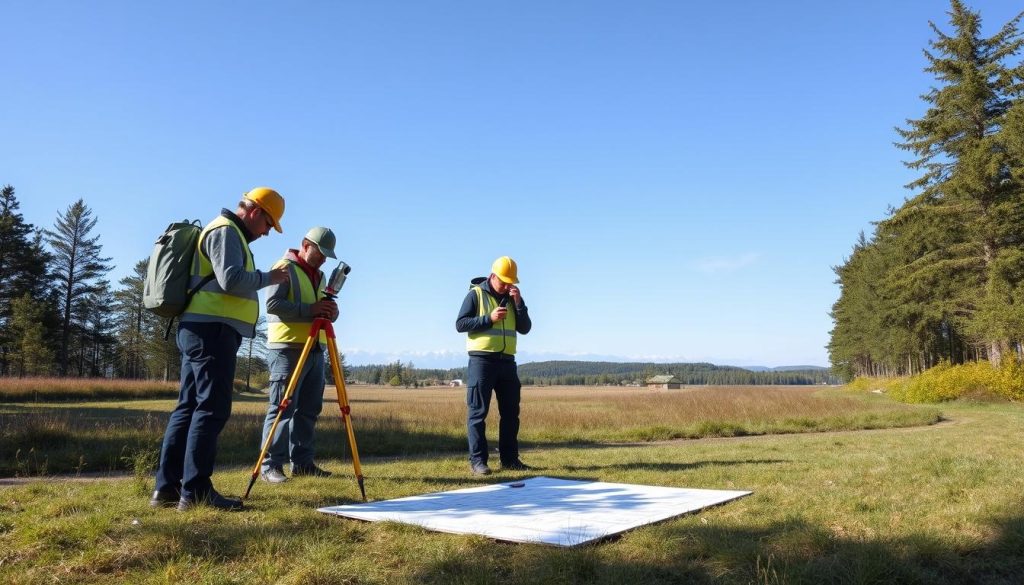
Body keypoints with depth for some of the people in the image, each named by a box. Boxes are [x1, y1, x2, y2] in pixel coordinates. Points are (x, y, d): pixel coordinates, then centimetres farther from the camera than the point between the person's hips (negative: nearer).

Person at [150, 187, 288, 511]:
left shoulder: (225, 231, 26)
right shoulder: (226, 231, -6)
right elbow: (231, 279, -19)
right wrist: (268, 277, -6)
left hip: (201, 329, 11)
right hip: (213, 329, -11)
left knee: (189, 407, 8)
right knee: (212, 408, -11)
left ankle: (167, 487, 10)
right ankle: (196, 491, -11)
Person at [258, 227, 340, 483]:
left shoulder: (319, 275, 21)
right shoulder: (285, 268, -3)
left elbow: (324, 312, 22)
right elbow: (272, 304, -16)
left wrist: (331, 311, -2)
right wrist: (310, 310, -22)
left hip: (315, 350, 8)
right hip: (288, 349, -8)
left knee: (308, 409, 8)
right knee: (282, 407, -8)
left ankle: (302, 462, 14)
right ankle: (270, 465, -4)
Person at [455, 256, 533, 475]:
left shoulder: (512, 298, 15)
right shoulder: (476, 294, 0)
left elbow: (525, 329, 8)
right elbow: (460, 324, -7)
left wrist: (518, 303, -5)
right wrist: (489, 318, -16)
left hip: (507, 362, 6)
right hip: (482, 360, -6)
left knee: (511, 412, 7)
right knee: (478, 412, -5)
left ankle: (510, 459, 15)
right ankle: (477, 461, -1)